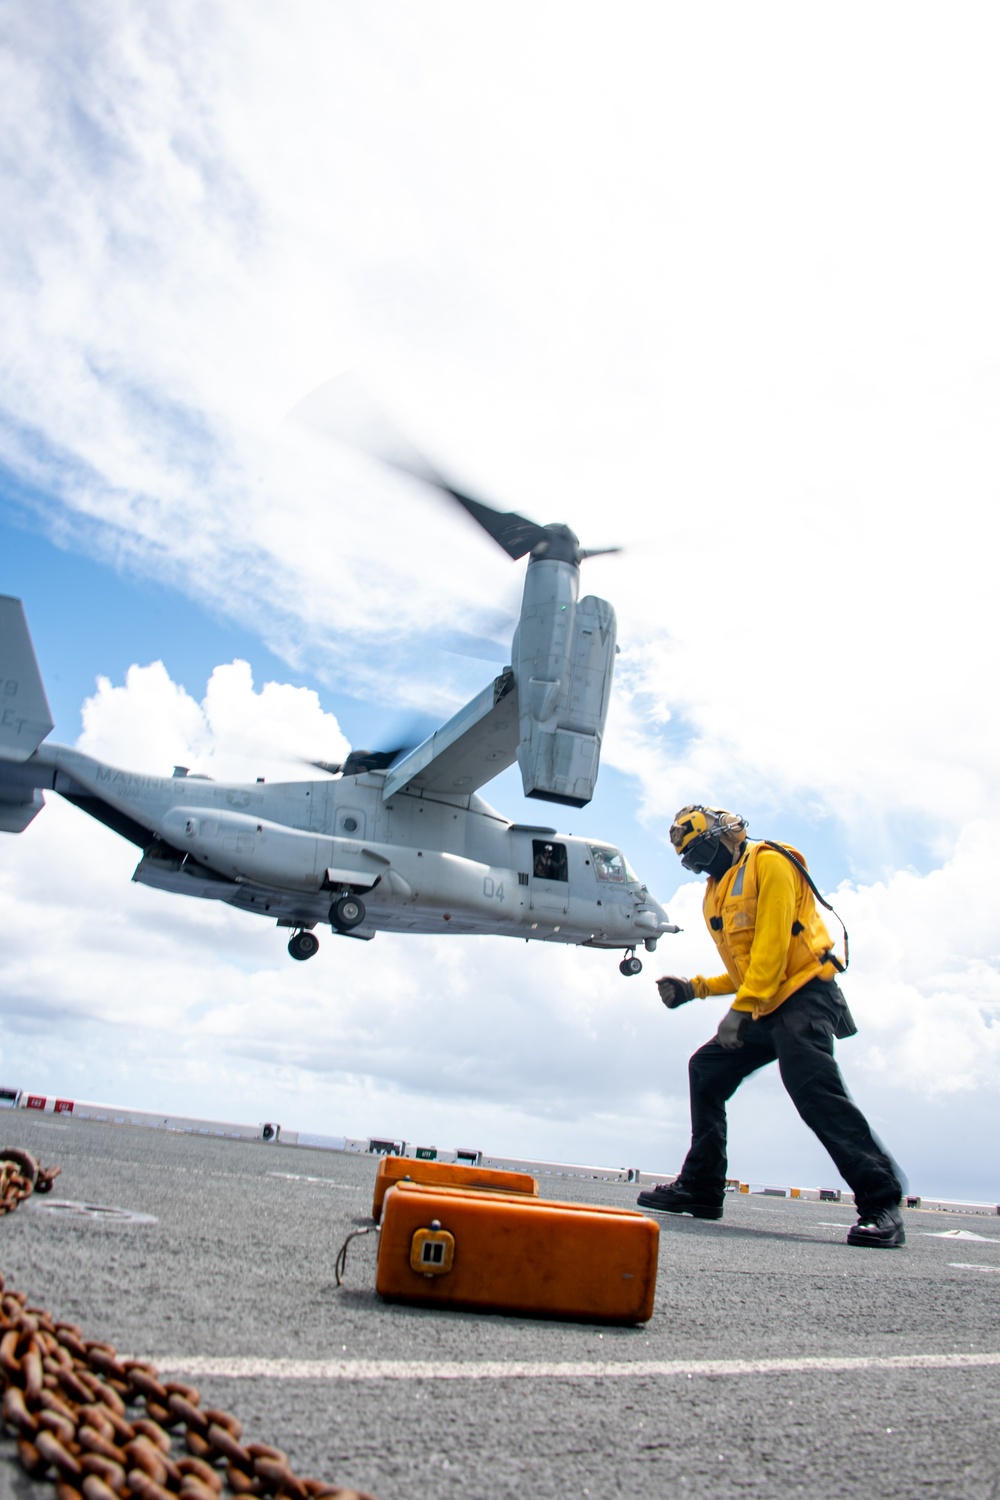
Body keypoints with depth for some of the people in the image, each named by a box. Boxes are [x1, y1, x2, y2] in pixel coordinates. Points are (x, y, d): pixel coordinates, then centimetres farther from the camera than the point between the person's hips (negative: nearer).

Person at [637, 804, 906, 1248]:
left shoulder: (767, 862, -5)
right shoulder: (719, 892, 22)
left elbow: (772, 944, -17)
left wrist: (742, 1008, -22)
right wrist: (693, 988, 14)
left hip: (803, 997, -9)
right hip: (766, 1012, 9)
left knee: (814, 1089, -23)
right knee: (706, 1069, 7)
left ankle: (881, 1203, -19)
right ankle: (700, 1188, 13)